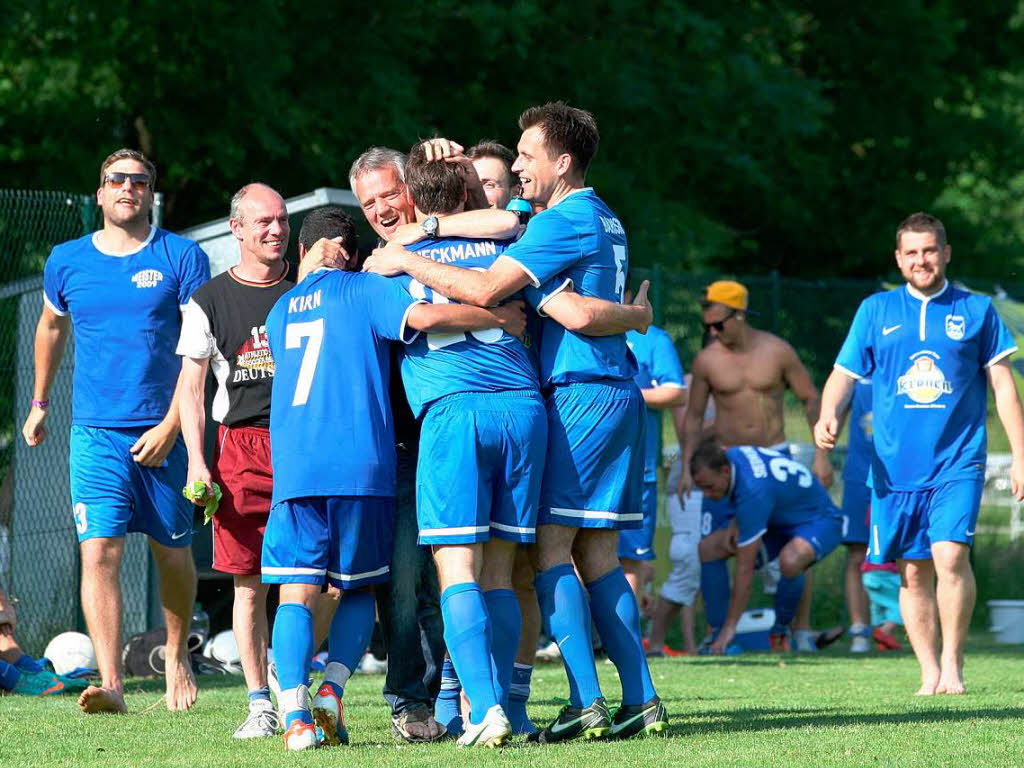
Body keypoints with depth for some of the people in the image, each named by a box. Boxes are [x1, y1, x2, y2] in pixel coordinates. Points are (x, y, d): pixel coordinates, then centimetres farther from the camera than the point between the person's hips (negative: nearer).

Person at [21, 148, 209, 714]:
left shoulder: (182, 258, -1)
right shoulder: (67, 262, 7)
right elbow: (51, 327, 26)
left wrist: (171, 424, -13)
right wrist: (39, 402, 31)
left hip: (164, 433, -1)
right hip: (95, 434, 1)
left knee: (172, 554, 9)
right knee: (99, 551, -13)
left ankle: (177, 653, 35)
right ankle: (111, 683, -19)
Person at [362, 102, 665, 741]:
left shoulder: (565, 221, -12)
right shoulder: (604, 220, 18)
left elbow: (483, 289, -19)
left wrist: (406, 259, -8)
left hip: (581, 396, -9)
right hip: (618, 395, 9)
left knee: (549, 546, -9)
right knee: (597, 556, 8)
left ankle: (588, 704, -15)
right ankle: (642, 701, 4)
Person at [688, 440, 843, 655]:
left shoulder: (752, 492, -37)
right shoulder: (730, 456, -13)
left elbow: (745, 570, -34)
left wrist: (730, 627, -30)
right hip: (780, 520, 9)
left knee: (789, 561, -44)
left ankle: (780, 635, -18)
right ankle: (712, 634, -1)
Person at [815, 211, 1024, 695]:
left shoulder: (977, 310, 7)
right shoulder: (876, 311, 10)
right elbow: (844, 374, 9)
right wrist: (828, 416, -12)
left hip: (957, 463, -2)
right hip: (895, 468, 2)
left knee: (950, 555, -19)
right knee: (913, 571, 3)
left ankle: (952, 662, -5)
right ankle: (929, 673, 12)